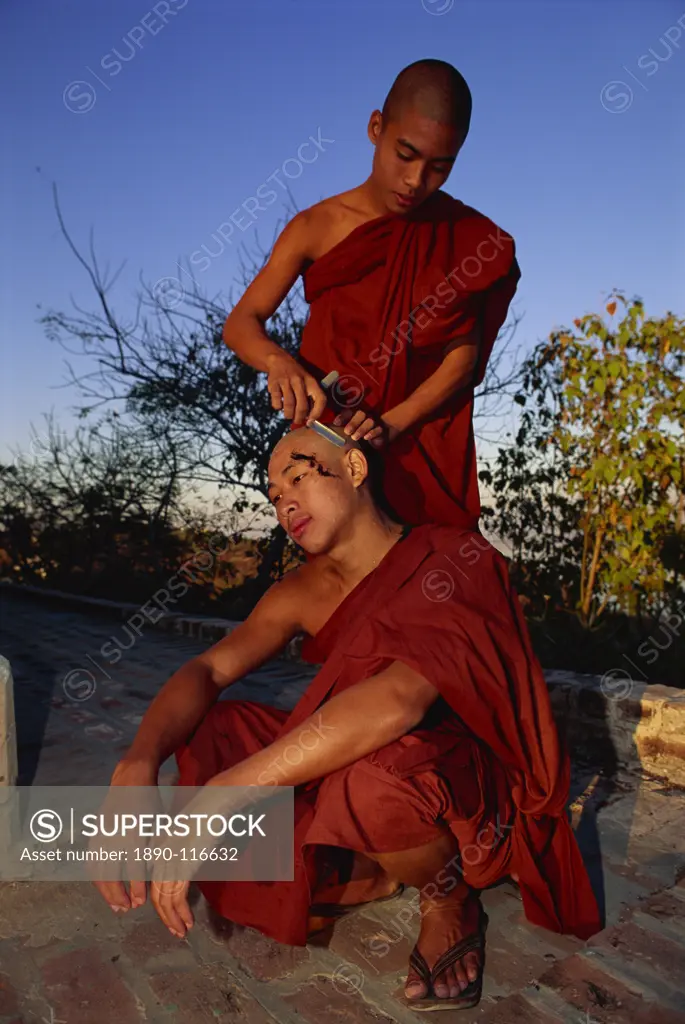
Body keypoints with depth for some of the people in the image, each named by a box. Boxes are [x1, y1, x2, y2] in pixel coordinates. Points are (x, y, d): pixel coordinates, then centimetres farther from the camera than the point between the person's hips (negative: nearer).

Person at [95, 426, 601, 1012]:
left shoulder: (455, 558, -23)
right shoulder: (306, 592, -2)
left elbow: (401, 698, -39)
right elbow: (208, 670, -7)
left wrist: (220, 794, -41)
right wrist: (138, 763, -30)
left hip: (478, 792, -6)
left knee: (376, 773, -40)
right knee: (202, 735, -8)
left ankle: (451, 901, -3)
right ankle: (369, 875, 7)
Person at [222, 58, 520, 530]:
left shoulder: (469, 240, -5)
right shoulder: (318, 227, -6)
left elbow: (463, 357, -8)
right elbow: (241, 322, -7)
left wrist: (391, 424, -23)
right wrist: (280, 362, -29)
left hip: (424, 447, 1)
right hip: (330, 440, 0)